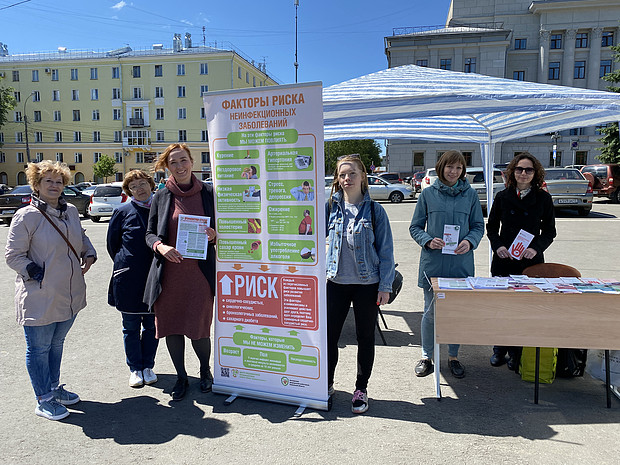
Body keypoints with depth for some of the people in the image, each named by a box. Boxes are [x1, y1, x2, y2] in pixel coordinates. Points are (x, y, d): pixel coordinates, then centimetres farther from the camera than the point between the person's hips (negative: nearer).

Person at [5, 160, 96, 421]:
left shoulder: (71, 211, 6)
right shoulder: (27, 216, -13)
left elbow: (81, 239, 22)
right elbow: (13, 255, -11)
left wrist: (89, 255, 4)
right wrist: (39, 274, -18)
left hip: (69, 295, 6)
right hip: (40, 297, -6)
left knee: (57, 344, 22)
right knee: (39, 348, 9)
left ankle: (54, 388, 39)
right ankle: (44, 400, 24)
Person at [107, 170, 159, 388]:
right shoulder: (122, 212, 0)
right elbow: (112, 244, 8)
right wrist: (124, 266, 6)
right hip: (128, 279, -1)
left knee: (152, 325, 10)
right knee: (131, 326, 9)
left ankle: (148, 366, 27)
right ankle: (135, 368, 24)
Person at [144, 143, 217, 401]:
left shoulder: (208, 192, 3)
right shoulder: (161, 196, 5)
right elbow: (150, 233, 9)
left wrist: (213, 235, -12)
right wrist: (160, 246, -12)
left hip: (199, 273, -2)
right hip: (169, 273, 2)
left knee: (199, 329, 1)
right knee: (170, 327, 9)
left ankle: (205, 370, 33)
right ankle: (181, 377, 33)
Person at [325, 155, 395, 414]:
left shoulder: (374, 210, -3)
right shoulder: (330, 207, 2)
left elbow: (386, 250, -2)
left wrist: (385, 286, -6)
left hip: (368, 284, -1)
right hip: (336, 281, 2)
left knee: (365, 337, 9)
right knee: (329, 335, 7)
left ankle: (361, 389, 27)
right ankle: (327, 383, 29)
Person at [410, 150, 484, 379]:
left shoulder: (470, 194, 6)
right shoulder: (428, 194, 3)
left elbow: (478, 226, 10)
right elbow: (415, 227, 5)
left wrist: (469, 241, -11)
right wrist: (428, 241, -14)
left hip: (461, 262, 1)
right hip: (433, 262, -1)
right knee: (430, 312, 5)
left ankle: (453, 357, 27)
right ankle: (426, 357, 23)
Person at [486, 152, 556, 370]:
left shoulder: (543, 199, 4)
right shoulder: (502, 197, 6)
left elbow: (549, 231, 7)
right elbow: (491, 226, 10)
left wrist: (536, 247, -11)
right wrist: (497, 246, -8)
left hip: (531, 262, -1)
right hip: (503, 260, 1)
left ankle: (517, 354, 16)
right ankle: (500, 349, 23)